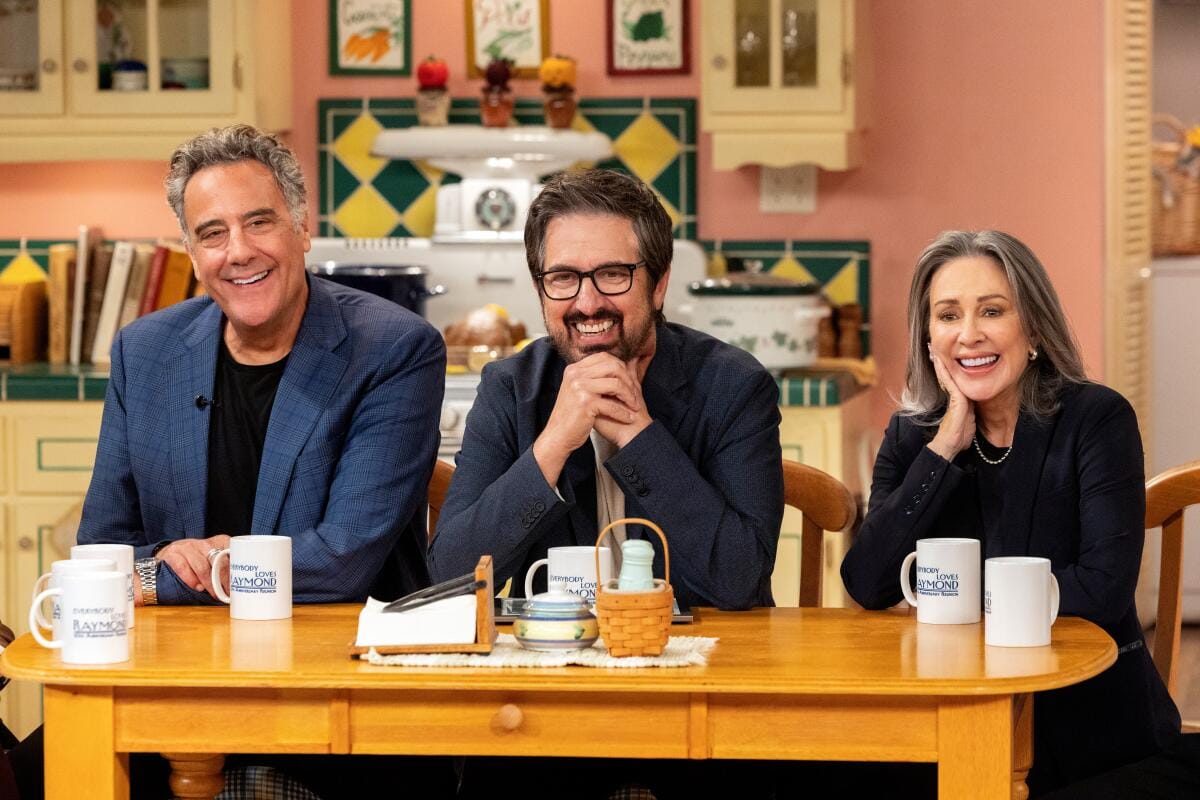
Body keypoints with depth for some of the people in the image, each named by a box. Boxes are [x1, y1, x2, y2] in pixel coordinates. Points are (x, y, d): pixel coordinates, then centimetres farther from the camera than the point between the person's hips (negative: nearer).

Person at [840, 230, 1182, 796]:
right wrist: (945, 448, -12)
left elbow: (1103, 588, -18)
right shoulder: (913, 435, 5)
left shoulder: (1097, 419, -8)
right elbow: (866, 586, -8)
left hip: (1097, 725, -4)